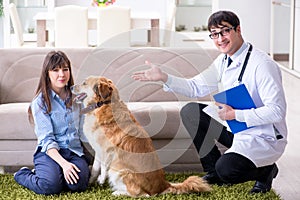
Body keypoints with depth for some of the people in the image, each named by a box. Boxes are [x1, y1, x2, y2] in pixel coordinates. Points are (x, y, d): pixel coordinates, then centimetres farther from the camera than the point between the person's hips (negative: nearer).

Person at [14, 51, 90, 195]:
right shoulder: (40, 102, -4)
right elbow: (47, 139, -11)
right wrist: (63, 163, -24)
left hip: (74, 151, 3)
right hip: (49, 152, -3)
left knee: (78, 184, -28)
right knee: (50, 186, -31)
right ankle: (22, 175, 3)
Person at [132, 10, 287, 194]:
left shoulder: (262, 65, -22)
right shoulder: (224, 61, 4)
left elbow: (277, 111, -26)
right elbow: (196, 87, 11)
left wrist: (235, 114, -27)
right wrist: (164, 77, -2)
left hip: (264, 137, -8)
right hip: (235, 129, 8)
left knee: (226, 170, -30)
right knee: (191, 112, 3)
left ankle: (266, 170, 4)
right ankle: (213, 173, 11)